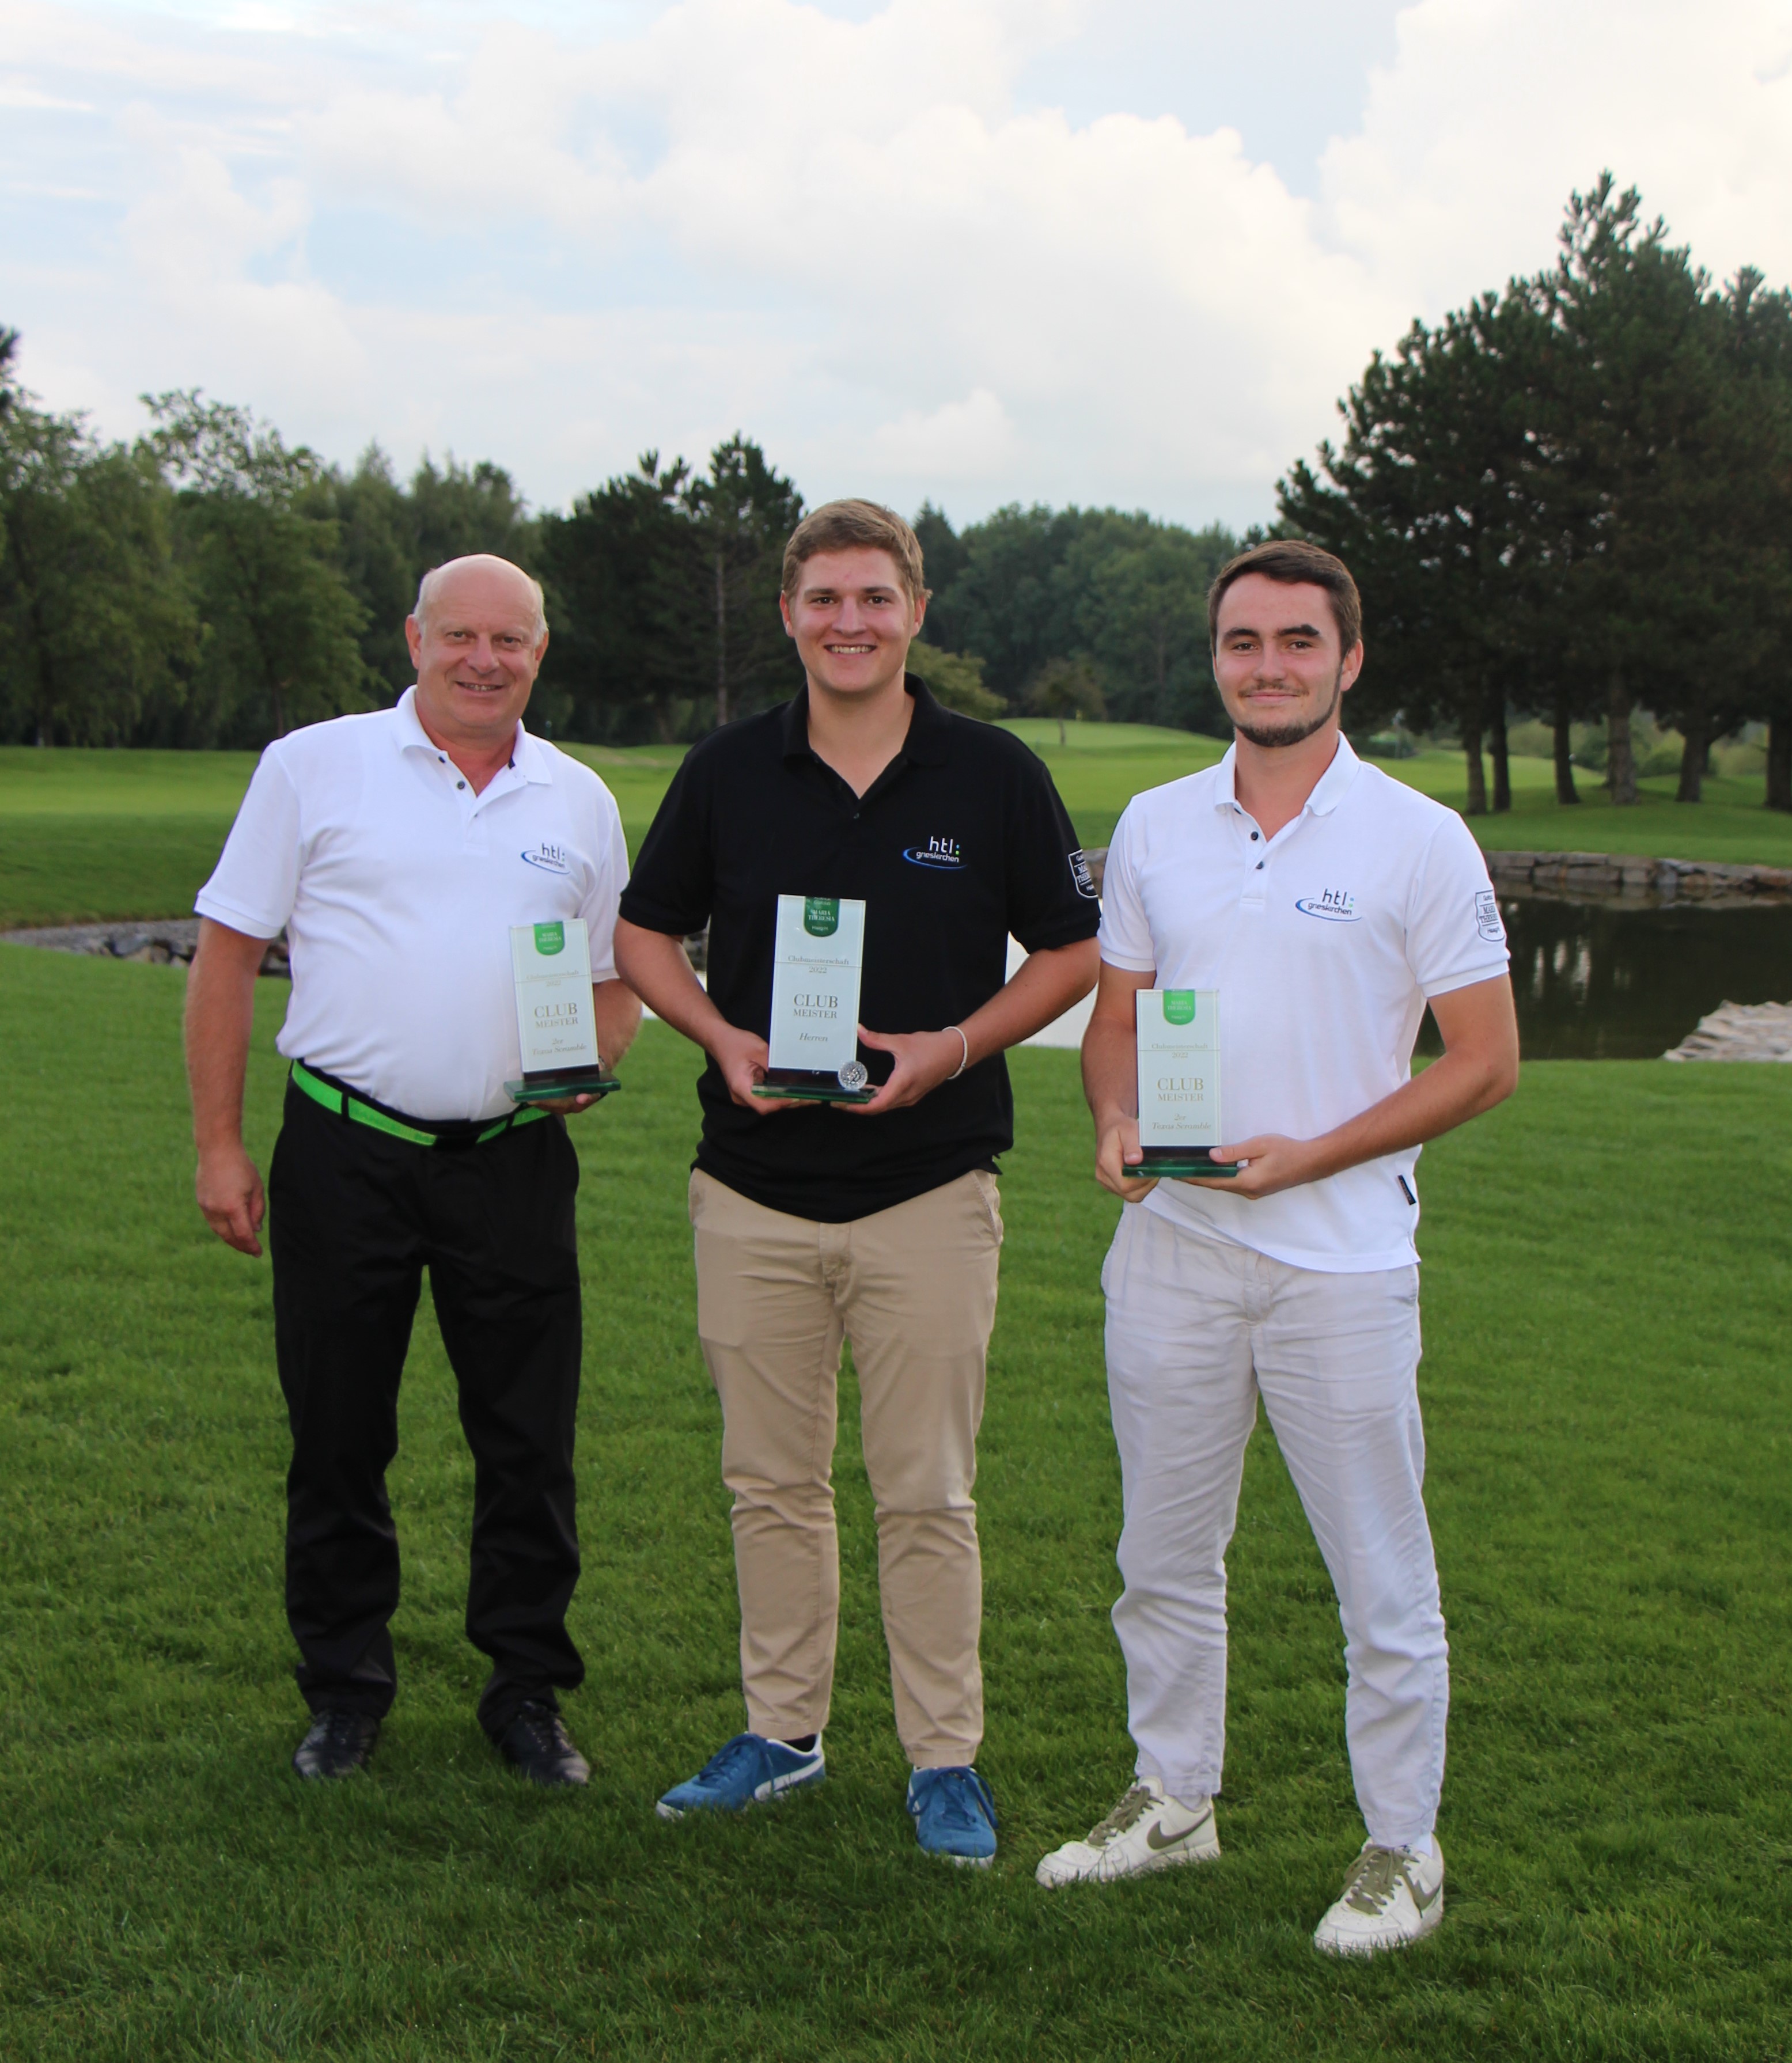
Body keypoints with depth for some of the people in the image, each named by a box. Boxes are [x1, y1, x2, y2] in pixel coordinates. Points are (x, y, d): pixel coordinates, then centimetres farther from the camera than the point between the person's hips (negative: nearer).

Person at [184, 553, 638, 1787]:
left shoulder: (579, 802, 10)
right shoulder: (313, 767, 1)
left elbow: (616, 983, 17)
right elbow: (228, 956, 1)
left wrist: (589, 1059, -6)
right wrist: (220, 1143, -4)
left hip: (512, 1162, 2)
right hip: (345, 1153, -2)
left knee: (531, 1444, 5)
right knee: (338, 1438, 7)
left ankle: (528, 1693, 20)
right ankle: (346, 1694, 23)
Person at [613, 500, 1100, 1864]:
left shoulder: (994, 776, -1)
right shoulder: (728, 773, 4)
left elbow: (1072, 955, 4)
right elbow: (647, 936, 12)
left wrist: (956, 1046, -11)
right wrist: (722, 1036, -7)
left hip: (928, 1187, -2)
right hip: (754, 1188, 2)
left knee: (927, 1495, 3)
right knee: (772, 1483, 11)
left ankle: (946, 1761, 15)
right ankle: (783, 1730, 26)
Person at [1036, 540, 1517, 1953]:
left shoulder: (1418, 839, -6)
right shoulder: (1154, 828, 7)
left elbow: (1484, 1062, -6)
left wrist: (1309, 1155, -16)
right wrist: (1117, 1123, -7)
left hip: (1341, 1262, -4)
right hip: (1171, 1249, 4)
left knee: (1384, 1579, 4)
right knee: (1165, 1555, 15)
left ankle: (1404, 1848, 20)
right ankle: (1174, 1800, 33)